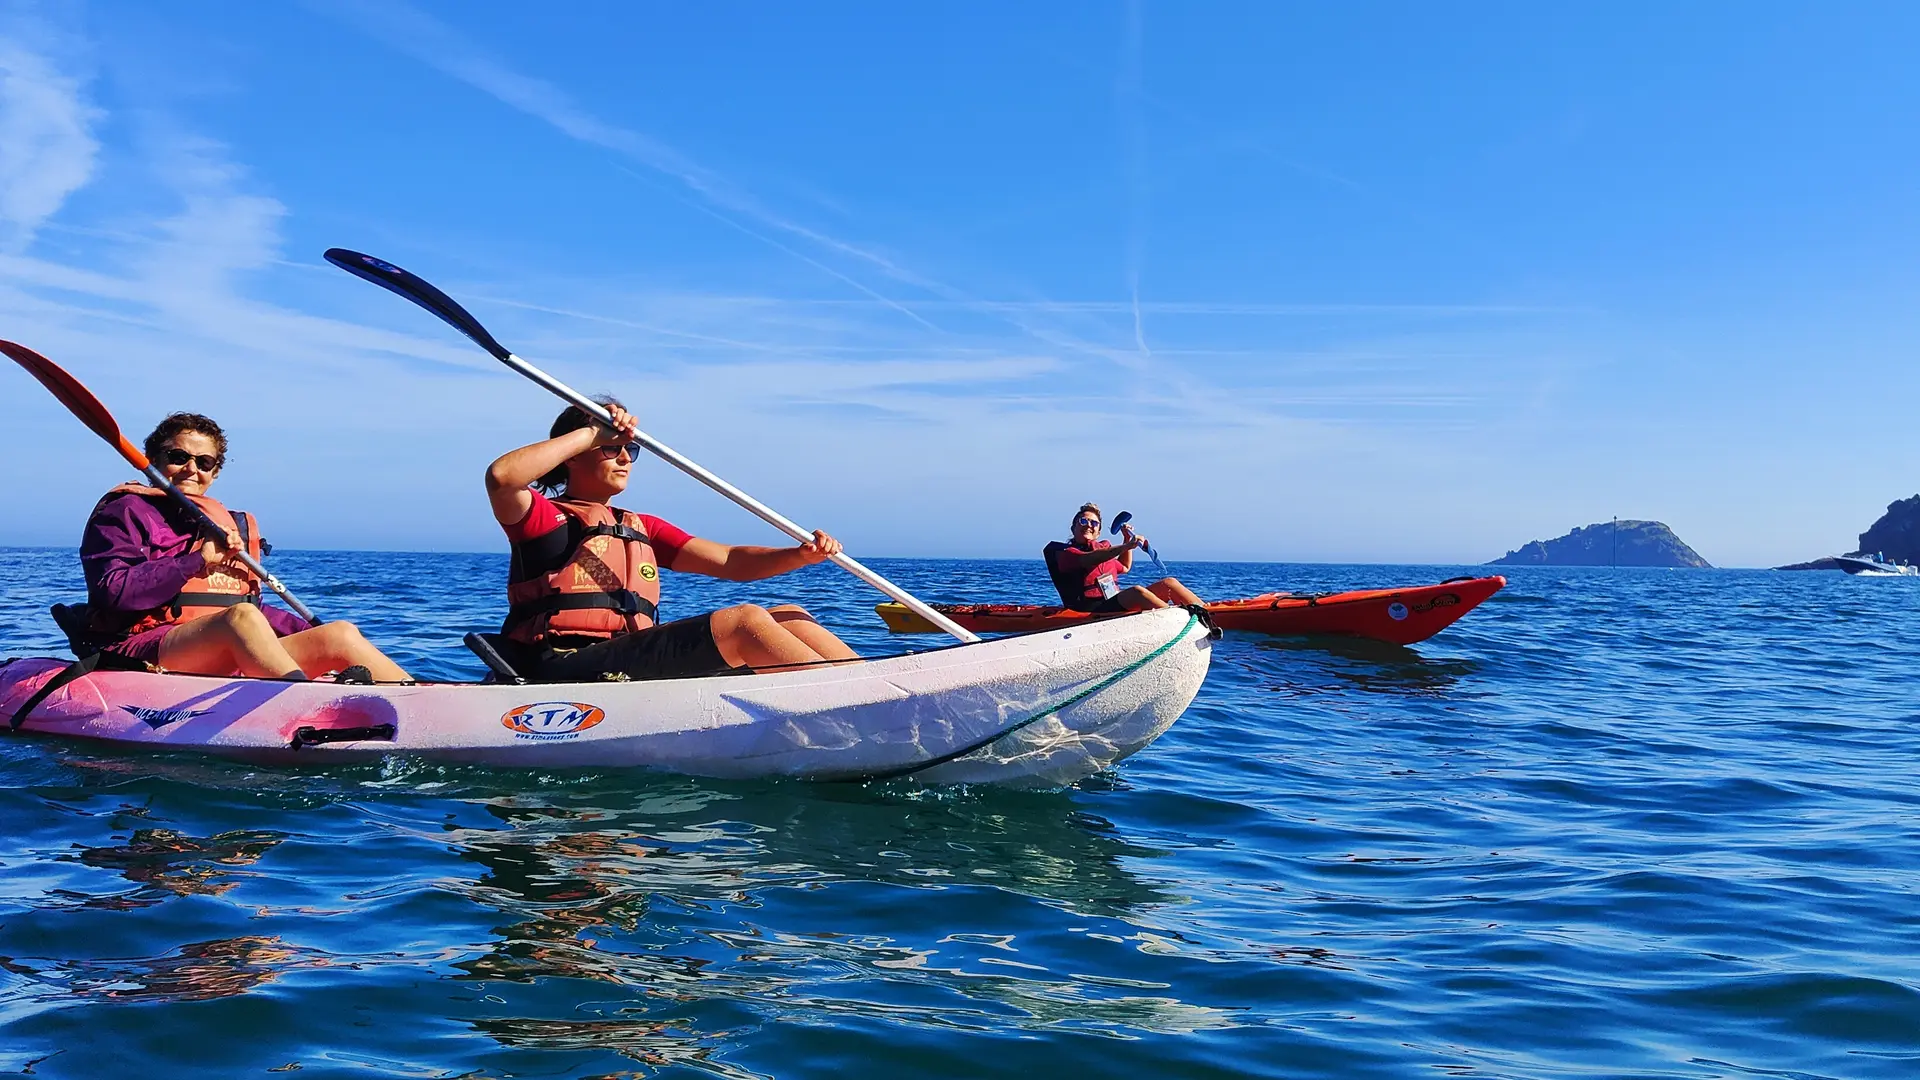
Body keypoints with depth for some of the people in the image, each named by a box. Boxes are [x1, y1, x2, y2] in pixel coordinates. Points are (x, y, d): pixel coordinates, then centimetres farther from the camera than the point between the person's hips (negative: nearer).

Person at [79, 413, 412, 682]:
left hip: (233, 660, 7)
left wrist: (312, 631, 12)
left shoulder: (230, 525, 27)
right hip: (143, 653, -7)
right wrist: (198, 559, -12)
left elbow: (253, 605, 26)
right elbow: (114, 590, -10)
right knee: (241, 617, -36)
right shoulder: (126, 511, 7)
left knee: (340, 633, -11)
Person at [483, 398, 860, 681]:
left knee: (786, 617, -3)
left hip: (632, 668, 8)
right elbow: (501, 477, -18)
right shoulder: (542, 517, 6)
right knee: (744, 621, -22)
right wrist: (589, 434, -10)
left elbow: (730, 562, 14)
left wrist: (802, 555, -4)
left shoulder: (642, 529, 25)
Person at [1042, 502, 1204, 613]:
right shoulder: (1065, 553, 1)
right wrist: (1126, 546, -33)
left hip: (1119, 604, 8)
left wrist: (1127, 539, 30)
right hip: (1094, 611, -8)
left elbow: (1125, 567, 45)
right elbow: (1088, 560, -22)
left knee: (1169, 583, -6)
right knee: (1136, 591, -36)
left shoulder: (1103, 547, 25)